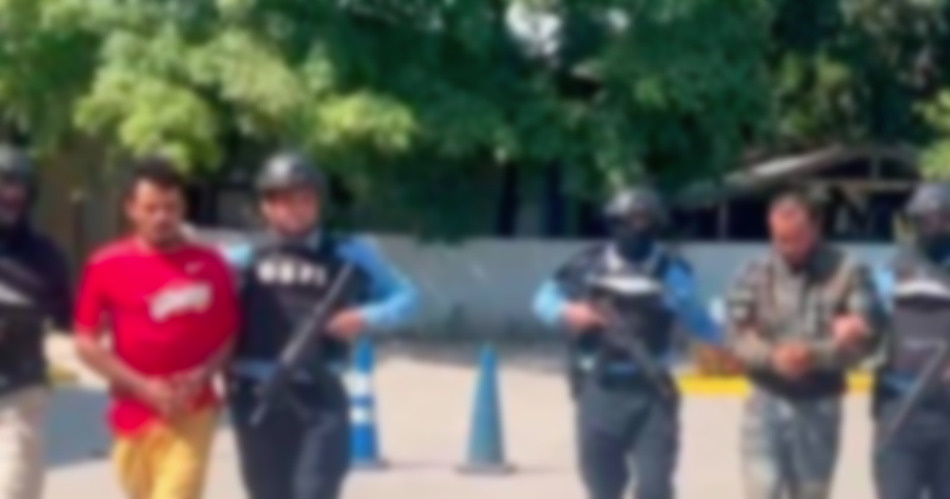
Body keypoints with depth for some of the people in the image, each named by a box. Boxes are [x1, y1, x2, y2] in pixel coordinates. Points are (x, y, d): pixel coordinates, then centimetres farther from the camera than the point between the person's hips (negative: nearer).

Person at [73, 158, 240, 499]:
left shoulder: (210, 266, 2)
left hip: (192, 413, -1)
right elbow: (87, 344, -2)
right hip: (134, 413, 1)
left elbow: (232, 334, 7)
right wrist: (144, 386, -12)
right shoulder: (106, 266, -1)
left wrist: (203, 375, -12)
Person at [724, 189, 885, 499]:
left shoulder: (847, 272, -6)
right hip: (767, 403, 0)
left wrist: (814, 355, -28)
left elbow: (865, 335, -13)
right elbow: (737, 332, -6)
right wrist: (773, 357, -25)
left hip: (819, 408, 0)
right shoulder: (756, 273, 0)